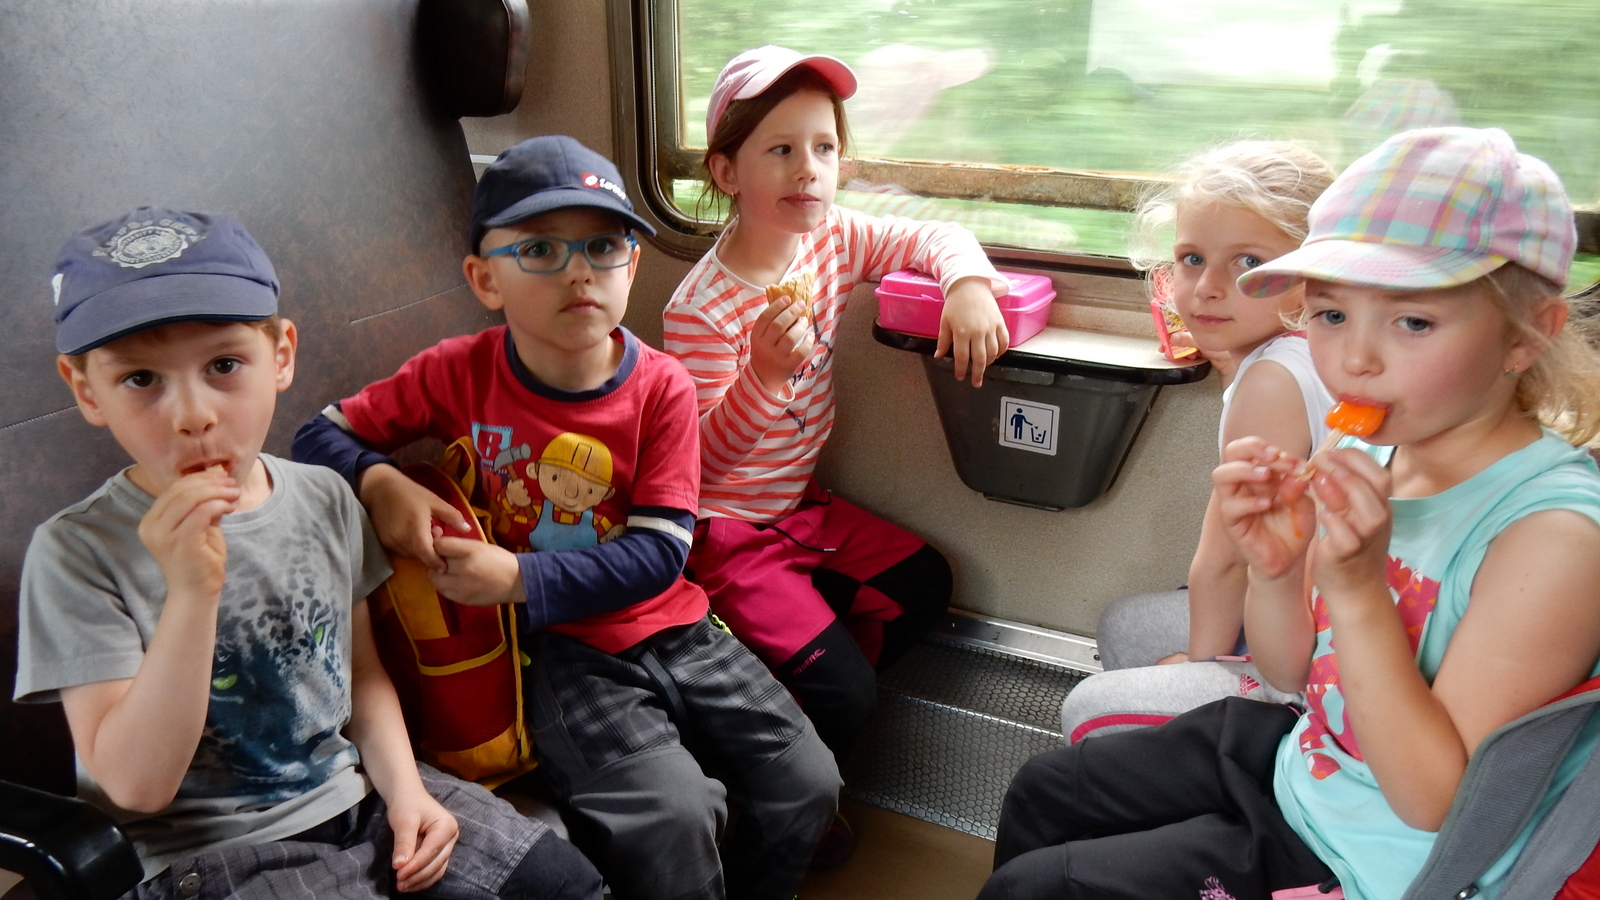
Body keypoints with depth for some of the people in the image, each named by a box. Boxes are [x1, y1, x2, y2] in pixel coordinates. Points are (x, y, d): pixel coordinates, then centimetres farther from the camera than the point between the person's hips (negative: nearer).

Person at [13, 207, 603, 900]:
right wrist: (191, 591, -28)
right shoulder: (77, 551, -14)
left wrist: (404, 789, -3)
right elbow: (137, 784, -18)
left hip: (357, 793, 4)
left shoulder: (326, 500, -1)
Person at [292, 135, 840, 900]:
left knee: (808, 783, -4)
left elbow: (658, 553, -13)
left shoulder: (661, 387, -8)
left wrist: (520, 579, -22)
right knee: (672, 822, -23)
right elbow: (321, 435, 3)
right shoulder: (459, 374, -6)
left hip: (672, 628, 3)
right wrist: (382, 482, -19)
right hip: (559, 649, -2)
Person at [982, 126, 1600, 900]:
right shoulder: (1371, 459, -9)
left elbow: (1438, 801, -26)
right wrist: (1275, 571, -20)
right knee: (1042, 794, 22)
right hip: (1299, 755, 7)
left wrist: (1358, 594, -35)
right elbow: (1292, 673, 2)